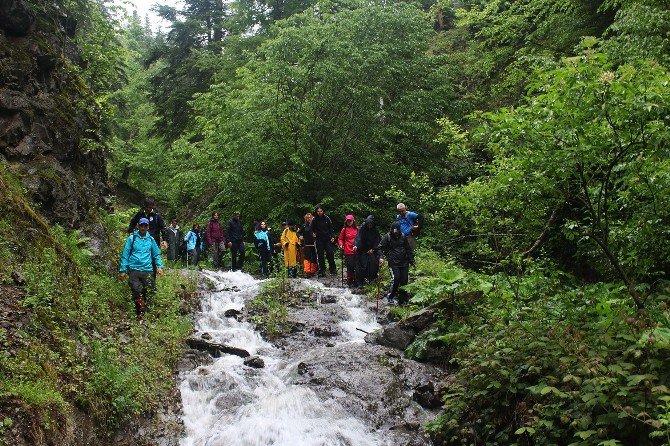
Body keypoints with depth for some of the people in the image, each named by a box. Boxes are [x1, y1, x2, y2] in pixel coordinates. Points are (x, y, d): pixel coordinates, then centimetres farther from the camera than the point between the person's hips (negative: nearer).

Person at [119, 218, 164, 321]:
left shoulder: (151, 239, 11)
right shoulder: (132, 238, 3)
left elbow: (156, 254, 18)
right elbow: (125, 255, 3)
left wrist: (159, 266, 5)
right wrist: (122, 270, 0)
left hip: (147, 270, 3)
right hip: (134, 270, -3)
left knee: (145, 293, 5)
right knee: (136, 291, -16)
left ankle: (143, 312, 17)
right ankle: (139, 312, -6)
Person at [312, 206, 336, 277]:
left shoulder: (326, 218, 2)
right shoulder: (314, 220, 2)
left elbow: (331, 228, 7)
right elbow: (312, 229, 10)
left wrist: (332, 236, -1)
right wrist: (313, 234, -9)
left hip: (327, 239, 0)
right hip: (319, 240, 0)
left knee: (330, 253, -6)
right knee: (320, 255, 0)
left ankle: (333, 269, 4)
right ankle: (322, 270, 6)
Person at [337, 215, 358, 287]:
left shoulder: (357, 229, 7)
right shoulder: (344, 229, 6)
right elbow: (340, 239, 11)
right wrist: (341, 244, -6)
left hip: (356, 251, 1)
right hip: (348, 252, -1)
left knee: (356, 267, 2)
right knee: (350, 267, -2)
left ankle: (356, 281, 12)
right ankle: (350, 281, 7)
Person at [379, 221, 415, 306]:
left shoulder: (403, 236, 6)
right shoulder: (388, 237, -3)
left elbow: (408, 249, 14)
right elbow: (381, 247, 3)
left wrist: (411, 260, 11)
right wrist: (387, 255, -8)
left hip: (404, 262, 4)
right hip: (393, 263, -4)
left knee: (404, 280, 2)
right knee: (395, 279, -15)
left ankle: (402, 300, 13)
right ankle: (390, 297, 5)